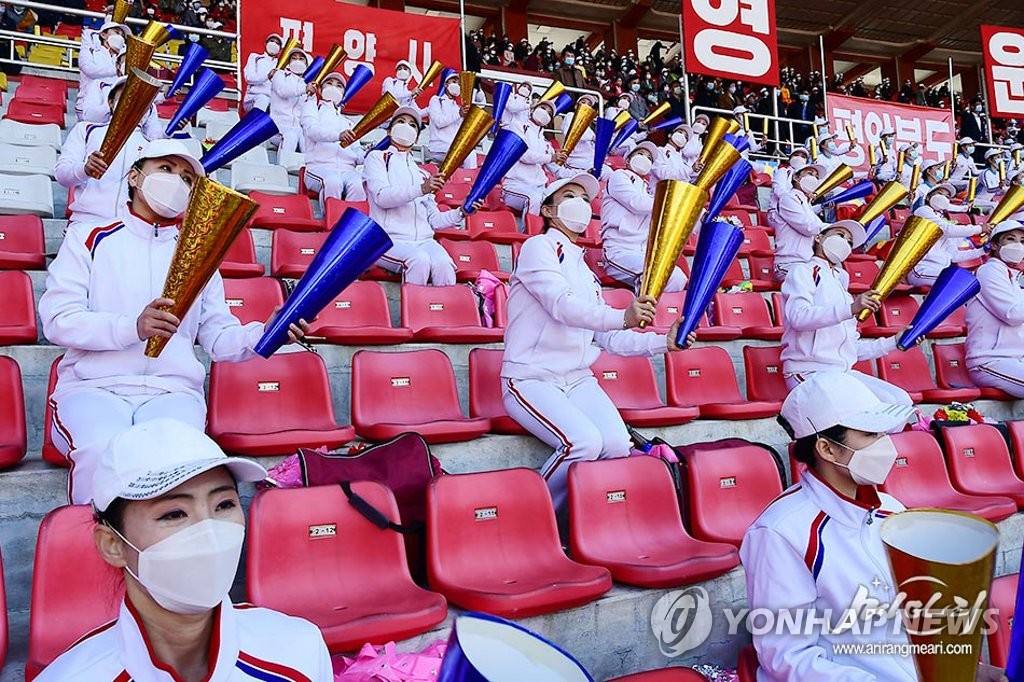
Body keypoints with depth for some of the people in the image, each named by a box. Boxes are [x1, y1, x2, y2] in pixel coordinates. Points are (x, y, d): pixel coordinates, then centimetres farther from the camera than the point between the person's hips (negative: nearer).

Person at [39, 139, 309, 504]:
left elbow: (221, 339, 13)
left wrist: (264, 334, -9)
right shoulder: (88, 237, 14)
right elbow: (57, 320, 0)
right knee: (101, 451, -34)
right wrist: (132, 327, -17)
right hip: (93, 387, -1)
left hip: (174, 390, 1)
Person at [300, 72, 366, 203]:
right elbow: (312, 129, -2)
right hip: (320, 167, -3)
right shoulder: (312, 105, 23)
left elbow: (358, 155, 22)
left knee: (357, 185, -33)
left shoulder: (347, 121, 35)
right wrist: (338, 135, -22)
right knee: (332, 182, -39)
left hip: (348, 169, 3)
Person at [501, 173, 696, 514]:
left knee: (617, 444, -21)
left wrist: (663, 342, 2)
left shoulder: (586, 272, 22)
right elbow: (561, 306, -19)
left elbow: (609, 337, 16)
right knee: (583, 442, -29)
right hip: (531, 380, -6)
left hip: (578, 380, 6)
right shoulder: (538, 247, -1)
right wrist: (622, 317, -34)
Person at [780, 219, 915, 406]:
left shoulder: (841, 287, 27)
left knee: (902, 400, -12)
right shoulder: (803, 271, 4)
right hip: (809, 372, -8)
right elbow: (798, 317, -18)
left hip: (843, 372, 8)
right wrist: (850, 309, -27)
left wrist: (894, 342, 15)